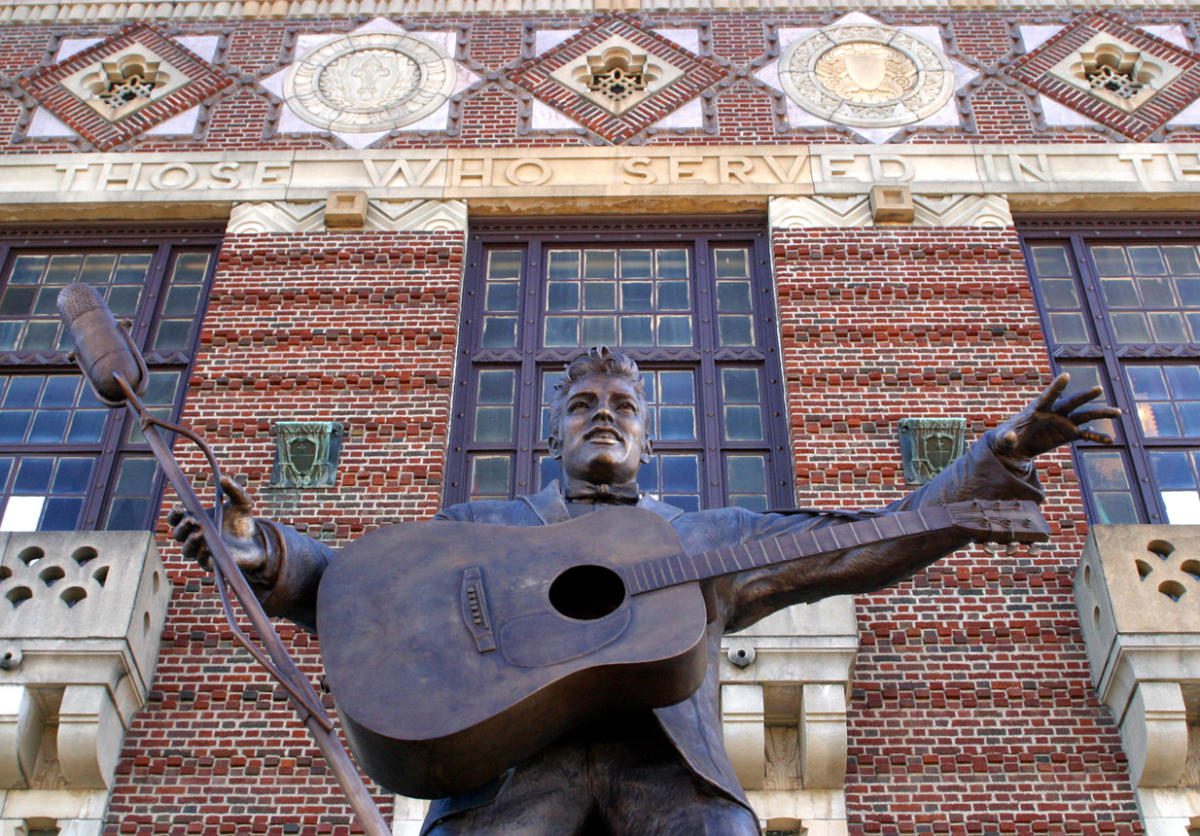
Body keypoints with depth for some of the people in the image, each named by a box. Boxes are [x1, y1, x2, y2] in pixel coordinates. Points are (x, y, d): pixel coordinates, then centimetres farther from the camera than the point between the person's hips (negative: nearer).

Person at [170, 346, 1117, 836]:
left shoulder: (710, 537, 29)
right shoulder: (480, 526, 29)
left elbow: (866, 549, 23)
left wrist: (1000, 459, 14)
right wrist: (263, 551, -2)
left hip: (668, 754, 1)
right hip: (510, 752, 0)